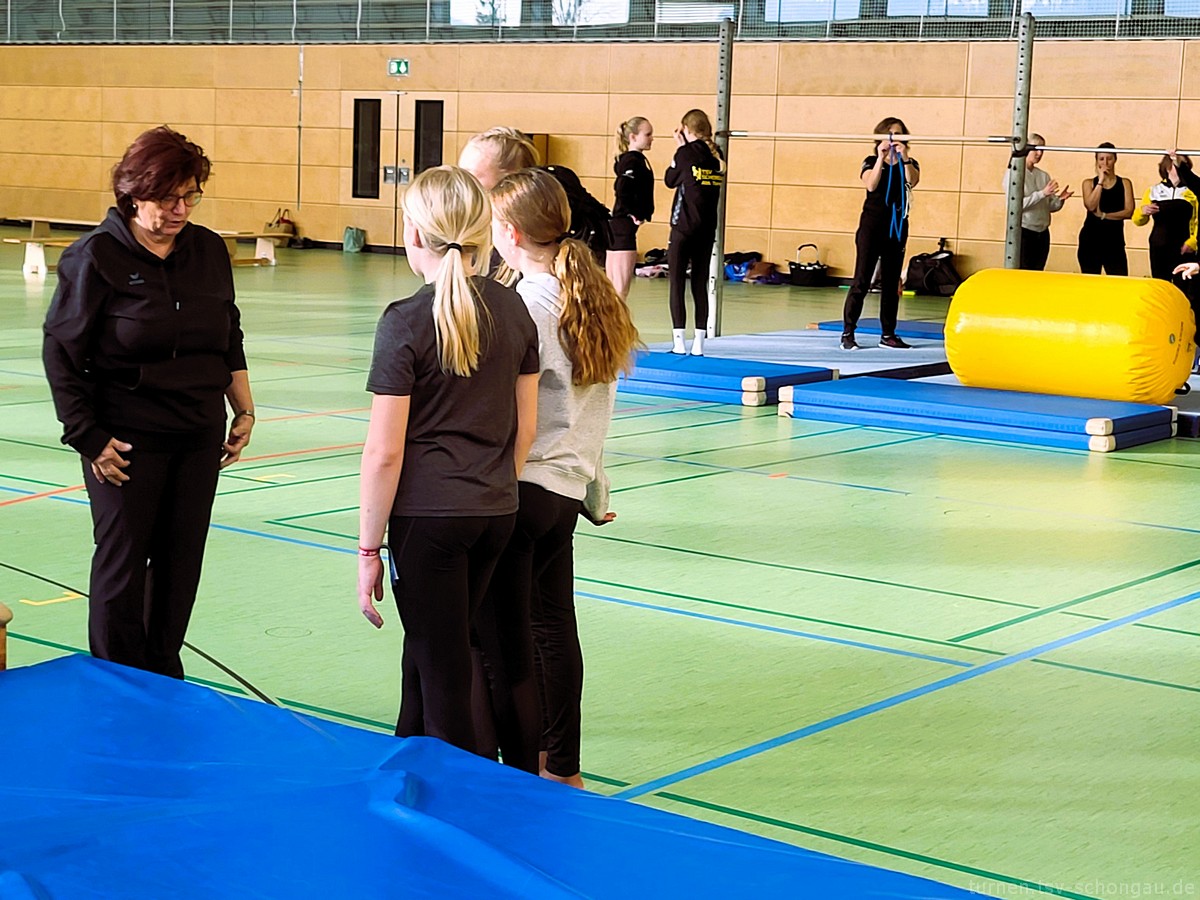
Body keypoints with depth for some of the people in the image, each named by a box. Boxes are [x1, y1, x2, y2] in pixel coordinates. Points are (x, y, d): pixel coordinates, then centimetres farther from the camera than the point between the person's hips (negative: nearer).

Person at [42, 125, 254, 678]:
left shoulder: (209, 251, 7)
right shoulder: (95, 256, -8)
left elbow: (230, 341, 18)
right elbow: (61, 352, -6)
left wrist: (244, 410, 14)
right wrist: (88, 437, -9)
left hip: (201, 435, 5)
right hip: (128, 439, -4)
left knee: (181, 563, 8)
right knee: (123, 564, 0)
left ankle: (165, 680, 22)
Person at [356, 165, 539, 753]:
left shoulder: (407, 322, -14)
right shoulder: (513, 310, 3)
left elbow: (384, 452, -13)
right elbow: (525, 426, 9)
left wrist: (368, 549, -6)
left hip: (428, 515, -6)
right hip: (497, 513, 6)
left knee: (443, 671, 5)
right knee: (427, 650, 23)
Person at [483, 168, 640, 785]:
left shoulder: (526, 305, -17)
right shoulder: (593, 297, 7)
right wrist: (596, 492, 23)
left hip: (518, 488, -9)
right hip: (568, 485, 9)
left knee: (505, 645, -1)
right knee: (555, 625, 20)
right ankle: (563, 768, 32)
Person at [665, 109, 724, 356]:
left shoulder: (686, 153, -9)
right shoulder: (716, 155, 6)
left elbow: (670, 180, 2)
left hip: (684, 227, -5)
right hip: (708, 229, 5)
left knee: (676, 283, -1)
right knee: (700, 284, 9)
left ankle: (679, 342, -6)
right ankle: (698, 343, 8)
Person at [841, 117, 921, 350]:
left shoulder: (909, 165, 7)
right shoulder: (871, 162, 1)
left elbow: (912, 181, -16)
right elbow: (870, 184, -19)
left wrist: (904, 157, -27)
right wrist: (882, 158, -24)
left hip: (897, 227, 3)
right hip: (872, 224, -3)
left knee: (891, 283, 8)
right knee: (861, 280, -9)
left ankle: (888, 334, 14)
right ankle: (847, 333, -8)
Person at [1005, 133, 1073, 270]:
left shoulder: (1044, 176, 12)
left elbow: (1050, 207, 13)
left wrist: (1059, 199, -8)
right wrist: (1043, 193, -21)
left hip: (1042, 233, 6)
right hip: (1022, 232, -6)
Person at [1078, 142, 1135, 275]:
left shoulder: (1124, 183, 6)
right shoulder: (1089, 183, 5)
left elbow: (1128, 212, -5)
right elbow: (1091, 206, -13)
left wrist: (1103, 215, -12)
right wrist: (1101, 180, -10)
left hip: (1115, 241, 0)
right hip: (1090, 240, 0)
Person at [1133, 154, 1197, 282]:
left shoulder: (1192, 192, 4)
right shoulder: (1153, 191, 9)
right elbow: (1138, 221, 10)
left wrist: (1192, 241, -18)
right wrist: (1143, 211, -12)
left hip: (1184, 250, -2)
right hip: (1159, 250, 2)